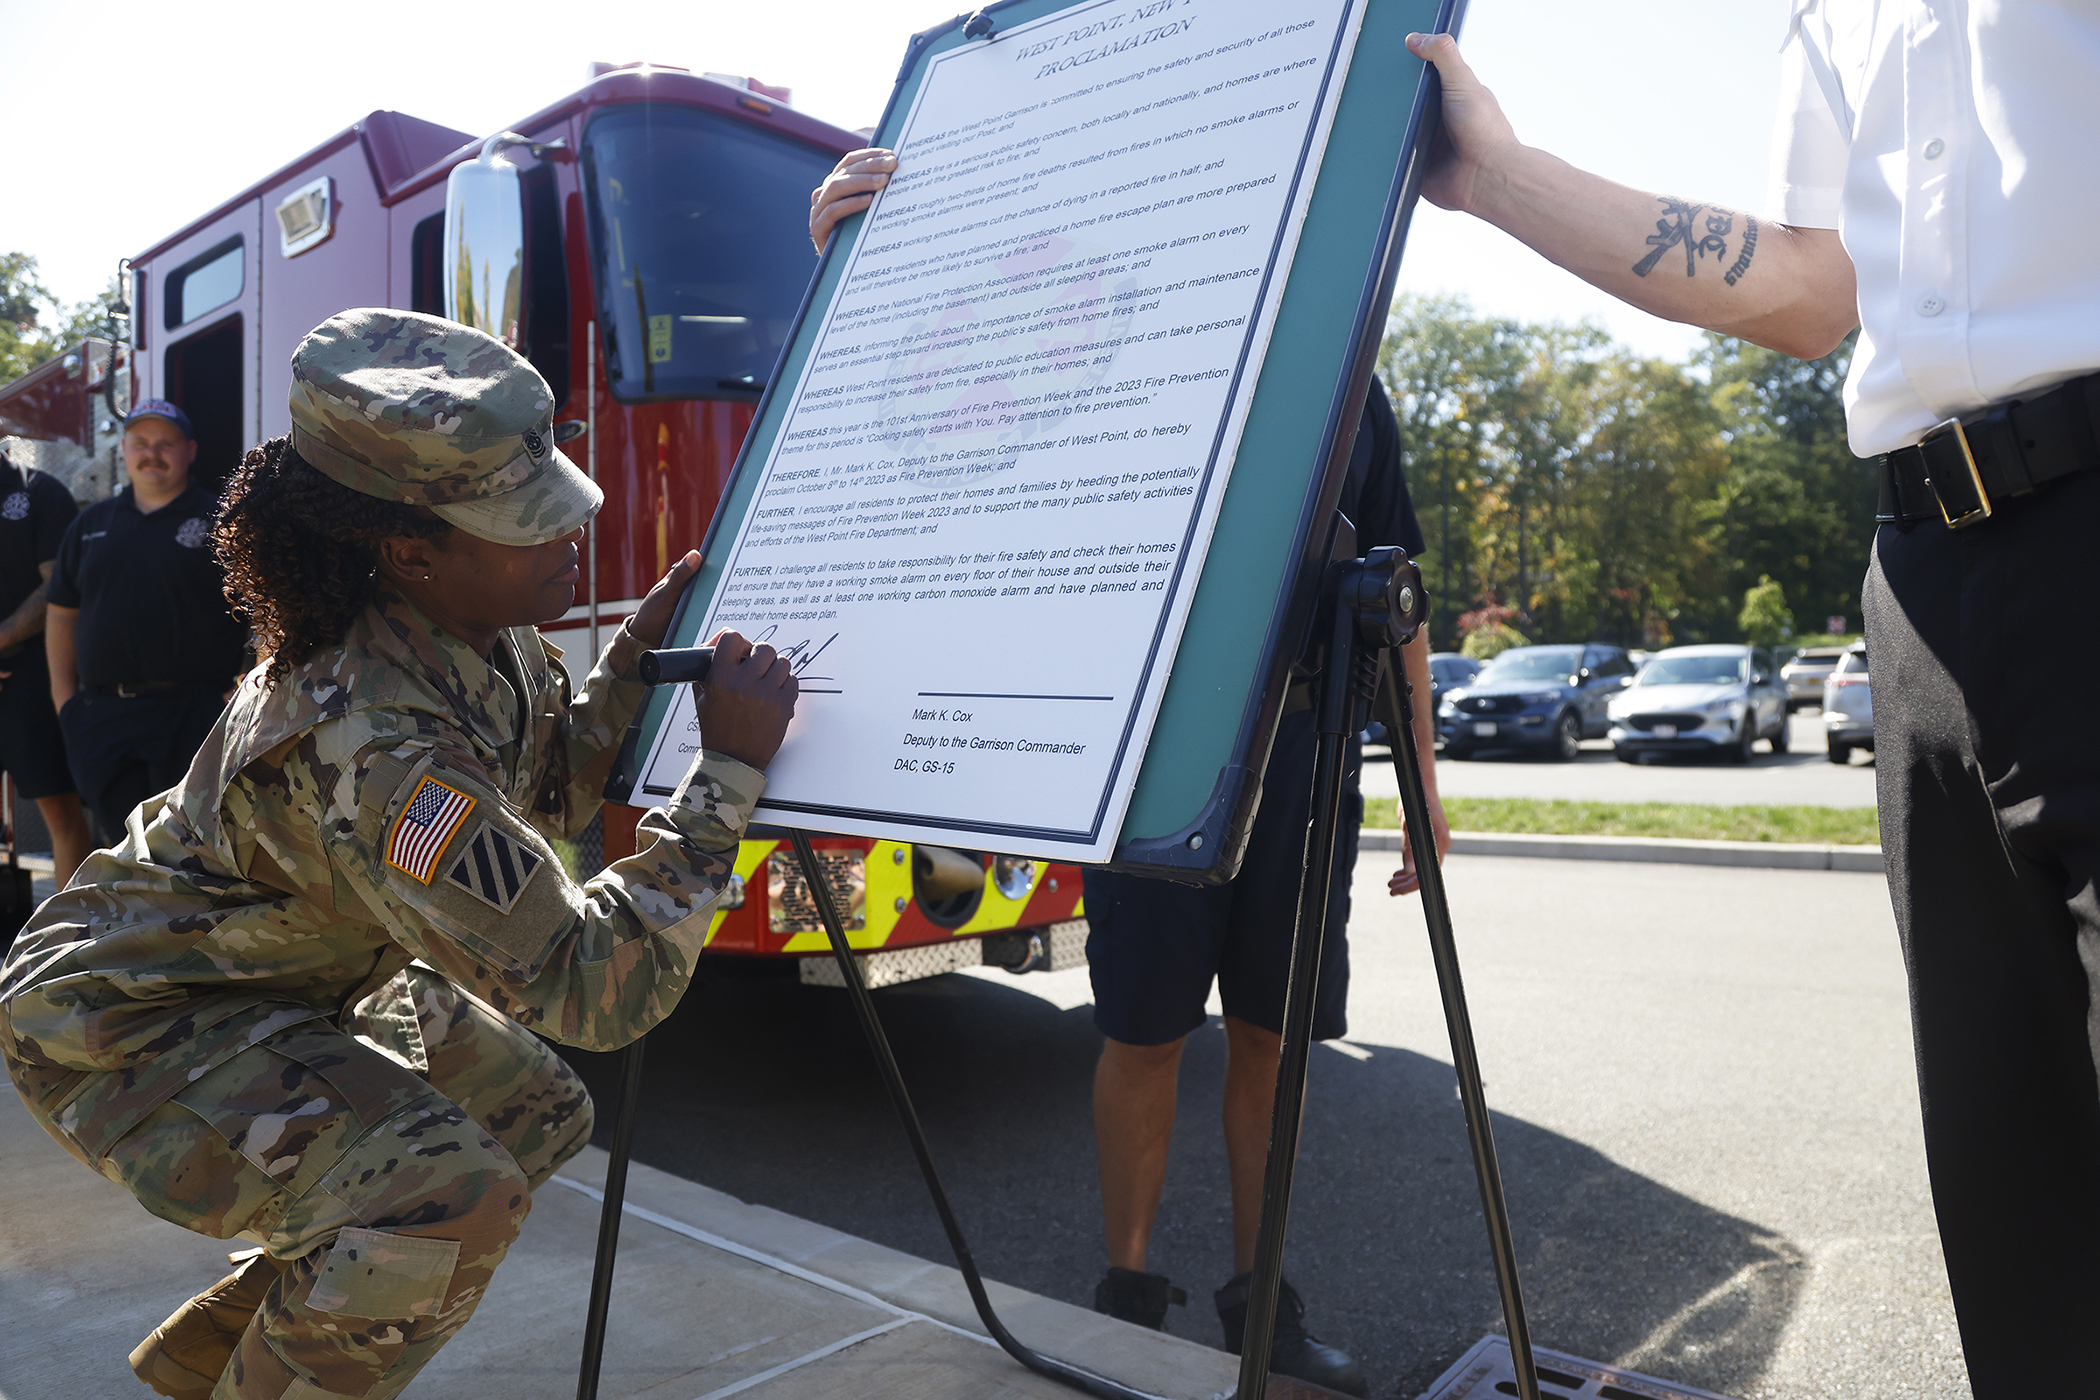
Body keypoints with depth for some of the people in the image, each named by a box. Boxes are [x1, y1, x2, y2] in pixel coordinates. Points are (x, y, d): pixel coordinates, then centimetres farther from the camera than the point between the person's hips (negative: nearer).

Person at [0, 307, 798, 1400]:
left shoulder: (485, 638, -11)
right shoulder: (372, 745, -39)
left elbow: (540, 801, 6)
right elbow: (590, 987, -38)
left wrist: (633, 661, -8)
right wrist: (727, 773, -36)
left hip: (282, 983, 9)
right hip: (126, 1020, -9)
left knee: (535, 1117, 17)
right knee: (451, 1198, -30)